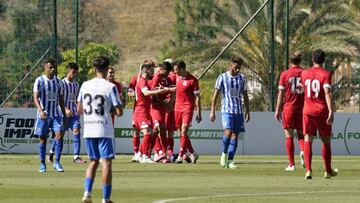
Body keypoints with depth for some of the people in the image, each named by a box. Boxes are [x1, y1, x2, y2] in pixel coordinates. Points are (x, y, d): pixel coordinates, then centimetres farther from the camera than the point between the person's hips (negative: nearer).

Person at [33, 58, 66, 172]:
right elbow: (36, 98, -12)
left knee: (59, 135, -13)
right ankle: (42, 164, 14)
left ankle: (57, 162, -5)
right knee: (43, 139, 3)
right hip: (43, 115, -3)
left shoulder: (58, 82, 9)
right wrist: (40, 111, -27)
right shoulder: (39, 81, -5)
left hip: (56, 114, 3)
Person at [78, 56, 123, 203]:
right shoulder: (110, 87, -10)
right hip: (104, 130, -5)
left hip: (88, 130, 5)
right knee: (107, 163, 0)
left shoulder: (85, 85, 4)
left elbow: (79, 110, 10)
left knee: (93, 161, 17)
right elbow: (119, 112, -11)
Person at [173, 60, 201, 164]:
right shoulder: (177, 77, 6)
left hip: (188, 107, -7)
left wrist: (198, 113, -9)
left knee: (184, 131, -15)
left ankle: (181, 156, -15)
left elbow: (197, 97, -8)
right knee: (181, 133, 7)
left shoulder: (192, 80, -12)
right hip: (178, 107, 7)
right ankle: (192, 154, 18)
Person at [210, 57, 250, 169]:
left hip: (238, 111, 4)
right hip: (226, 110, -4)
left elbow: (245, 96, 16)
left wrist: (247, 111, 12)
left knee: (235, 135, 1)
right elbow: (216, 94, 2)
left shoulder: (242, 78, 9)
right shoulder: (222, 77, 0)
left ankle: (230, 161, 6)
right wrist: (212, 111, -3)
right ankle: (224, 154, 2)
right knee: (228, 132, -20)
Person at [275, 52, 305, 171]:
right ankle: (303, 151, -19)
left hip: (288, 108, -1)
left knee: (289, 137, 4)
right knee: (301, 134, 12)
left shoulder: (285, 74, -2)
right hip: (302, 108, 1)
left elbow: (281, 93, -3)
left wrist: (278, 110, 2)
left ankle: (291, 164, 3)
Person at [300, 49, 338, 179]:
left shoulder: (304, 73, 6)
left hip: (307, 111, 2)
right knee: (326, 141, 13)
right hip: (322, 111, -2)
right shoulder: (326, 74, -7)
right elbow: (327, 93, -18)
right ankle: (328, 171, 23)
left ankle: (308, 170, -18)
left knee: (308, 140, -2)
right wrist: (331, 111, -23)